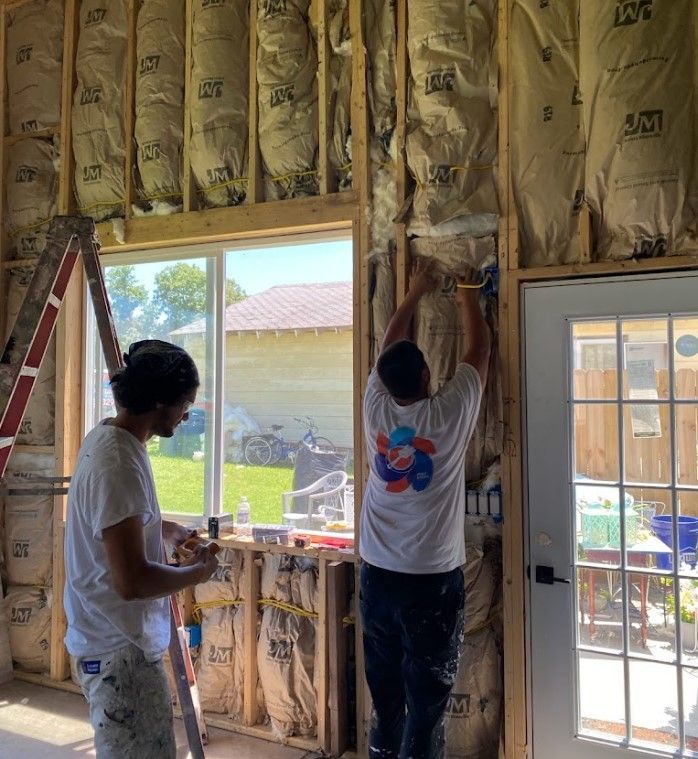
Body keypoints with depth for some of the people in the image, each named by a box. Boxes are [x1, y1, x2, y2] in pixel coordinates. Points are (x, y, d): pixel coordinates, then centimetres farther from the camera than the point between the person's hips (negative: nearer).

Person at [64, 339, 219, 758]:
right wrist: (197, 571, -14)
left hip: (119, 638, 10)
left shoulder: (106, 437, 3)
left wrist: (164, 529, 10)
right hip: (120, 649, -10)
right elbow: (132, 581, -30)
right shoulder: (119, 465, -29)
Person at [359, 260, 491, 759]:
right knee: (426, 704, 9)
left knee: (385, 701, 18)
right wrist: (469, 297, 19)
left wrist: (415, 293, 24)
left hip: (377, 578, 4)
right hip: (433, 582, -4)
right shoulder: (450, 413, -13)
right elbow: (479, 351, 3)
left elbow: (390, 348, 13)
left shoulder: (376, 408, -5)